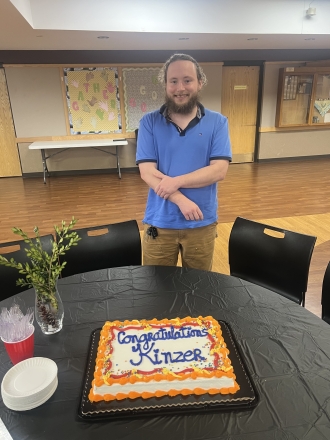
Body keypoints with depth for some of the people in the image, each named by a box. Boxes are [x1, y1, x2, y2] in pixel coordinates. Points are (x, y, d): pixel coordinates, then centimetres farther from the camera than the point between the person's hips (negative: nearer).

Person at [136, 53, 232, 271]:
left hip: (202, 223, 1)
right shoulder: (149, 122, -2)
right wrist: (181, 200, -21)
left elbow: (219, 170, -11)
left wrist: (176, 181, -21)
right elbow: (147, 172, -10)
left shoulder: (217, 122, -1)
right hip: (159, 222, 0)